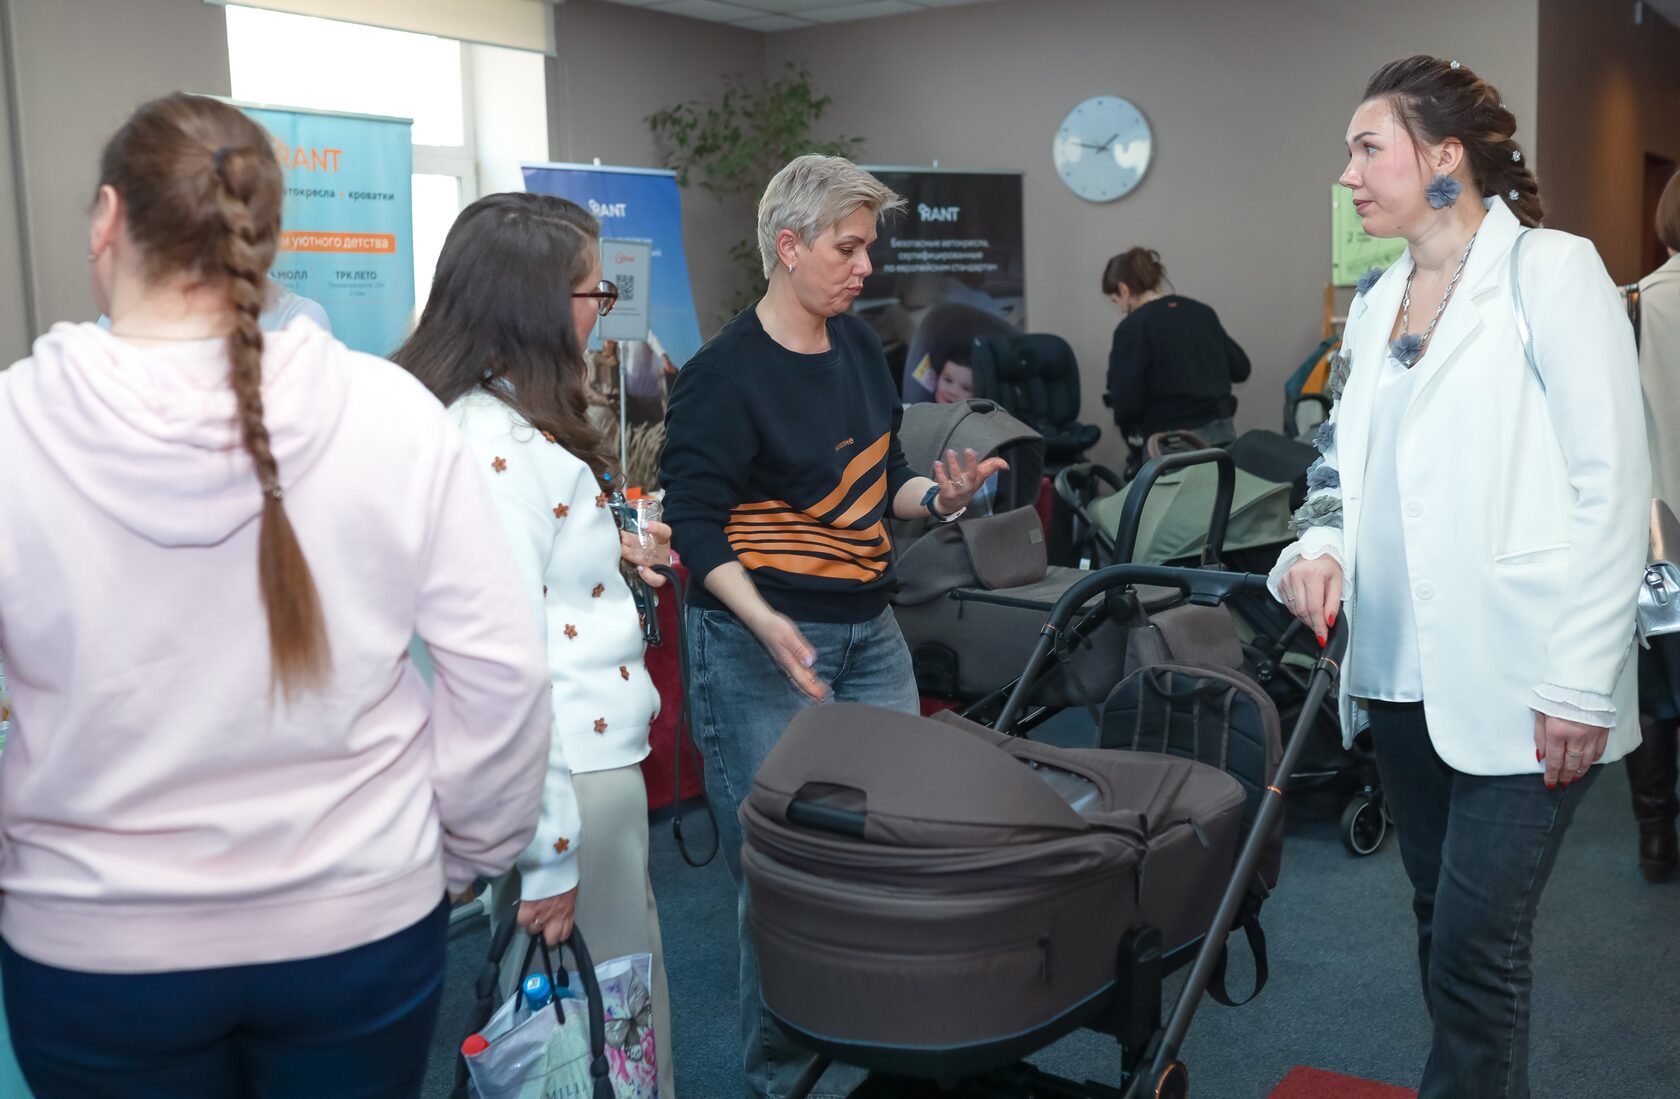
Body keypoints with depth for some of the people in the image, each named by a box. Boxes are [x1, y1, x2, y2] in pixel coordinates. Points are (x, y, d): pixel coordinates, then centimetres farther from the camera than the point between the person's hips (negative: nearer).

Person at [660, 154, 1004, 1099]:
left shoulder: (860, 344, 10)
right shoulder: (725, 374, -12)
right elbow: (696, 525, -14)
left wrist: (939, 495, -2)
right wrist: (766, 624, -28)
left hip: (870, 631, 7)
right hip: (763, 643, -7)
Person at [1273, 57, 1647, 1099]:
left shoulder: (1550, 273, -7)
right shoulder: (1377, 303, 13)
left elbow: (1614, 486, -12)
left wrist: (1582, 686, -15)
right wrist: (1324, 547, -2)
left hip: (1518, 689, -7)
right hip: (1403, 676, 7)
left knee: (1476, 946, -3)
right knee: (1442, 924, 16)